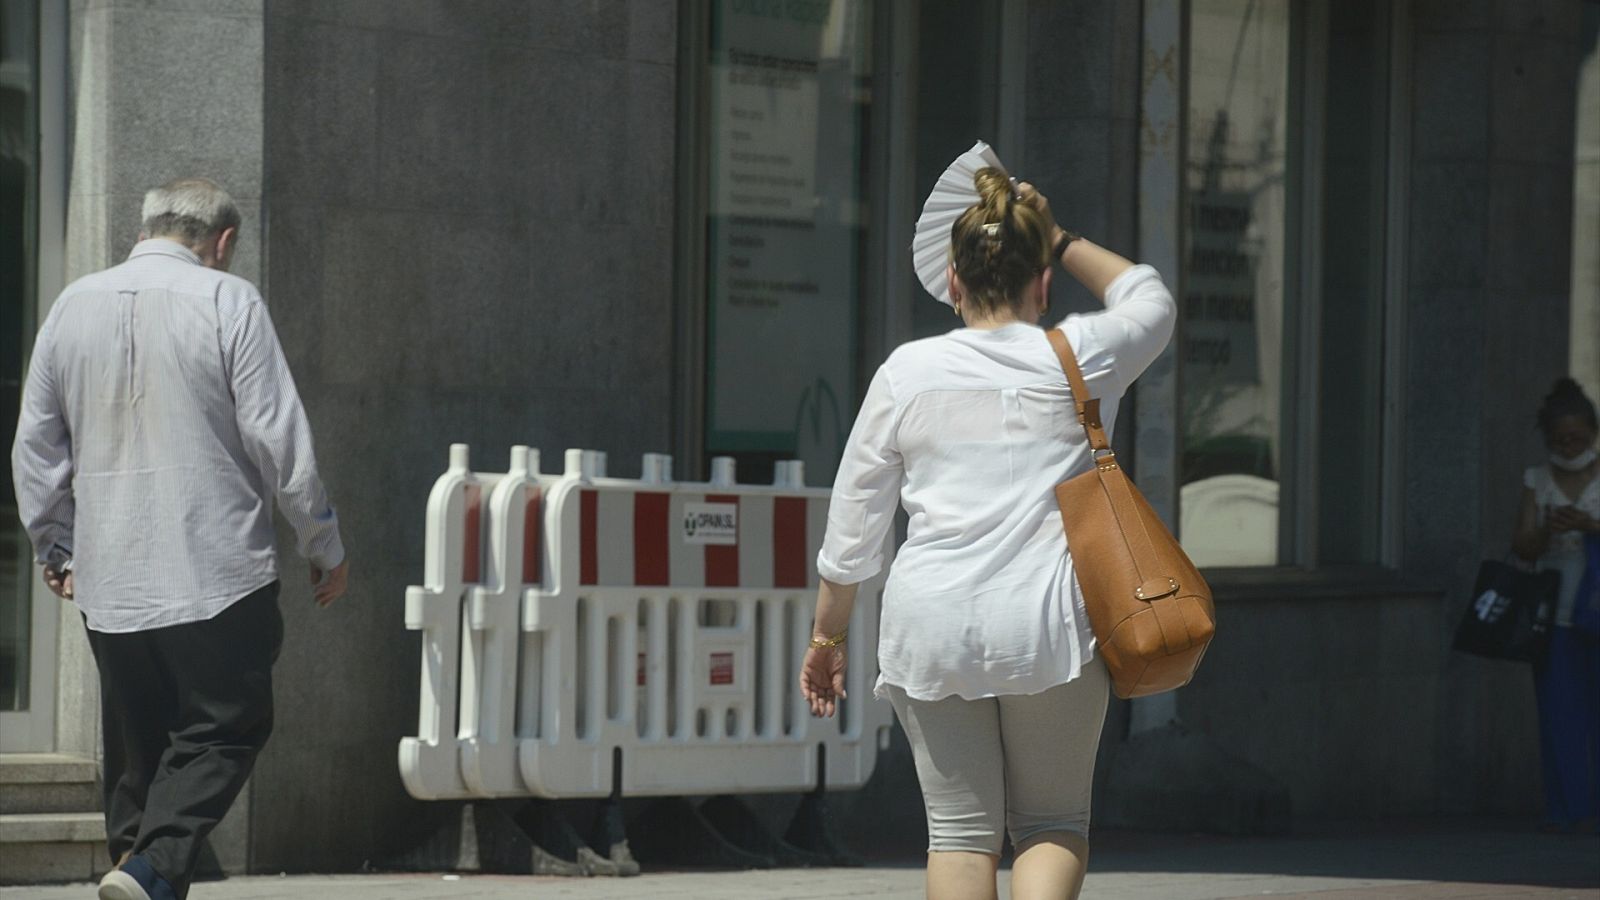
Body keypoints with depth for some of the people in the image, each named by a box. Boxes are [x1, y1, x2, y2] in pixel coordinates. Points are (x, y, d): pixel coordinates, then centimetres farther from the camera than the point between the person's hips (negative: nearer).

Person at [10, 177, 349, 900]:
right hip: (216, 567, -5)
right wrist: (324, 546, 4)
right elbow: (278, 438, -7)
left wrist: (53, 549, 27)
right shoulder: (229, 303, -6)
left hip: (107, 577, 5)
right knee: (224, 729, -1)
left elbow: (35, 446, 14)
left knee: (136, 741, 14)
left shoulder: (73, 306, 9)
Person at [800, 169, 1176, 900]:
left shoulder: (907, 371, 4)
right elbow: (1149, 299, 25)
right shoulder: (1076, 359, 2)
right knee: (1052, 824, 9)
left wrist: (827, 633, 17)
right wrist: (1059, 242, 25)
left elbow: (853, 519, 8)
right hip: (1051, 621, -1)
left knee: (960, 828, 7)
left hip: (931, 623, 1)